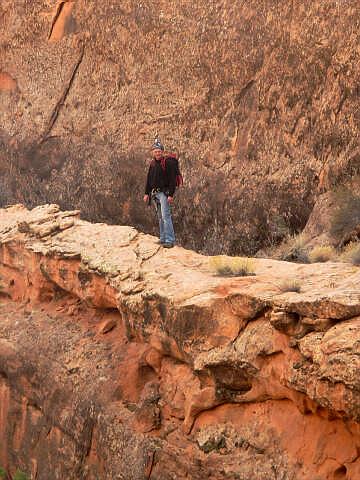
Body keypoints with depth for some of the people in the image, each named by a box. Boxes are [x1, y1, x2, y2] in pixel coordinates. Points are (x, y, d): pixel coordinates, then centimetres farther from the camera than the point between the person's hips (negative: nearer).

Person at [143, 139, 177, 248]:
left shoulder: (168, 162, -10)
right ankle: (163, 238, 18)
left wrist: (171, 194, -19)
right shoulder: (152, 164, 13)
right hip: (155, 193, 8)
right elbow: (149, 179, 20)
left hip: (164, 193, -8)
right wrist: (147, 193, 15)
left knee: (166, 216, -14)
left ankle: (169, 240, -16)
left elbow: (172, 179, -14)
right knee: (160, 217, 11)